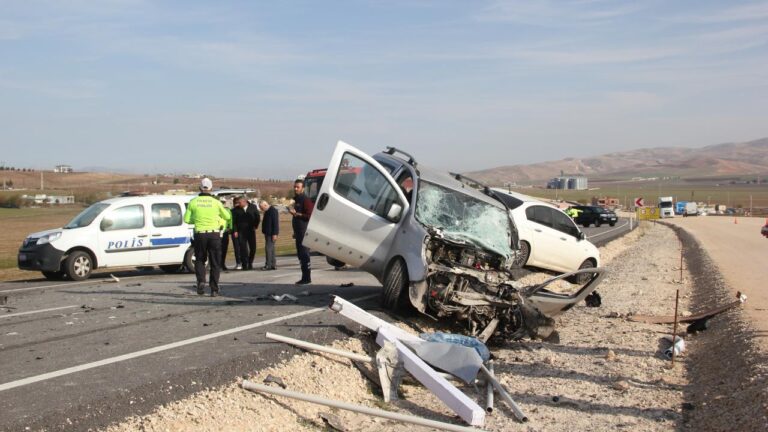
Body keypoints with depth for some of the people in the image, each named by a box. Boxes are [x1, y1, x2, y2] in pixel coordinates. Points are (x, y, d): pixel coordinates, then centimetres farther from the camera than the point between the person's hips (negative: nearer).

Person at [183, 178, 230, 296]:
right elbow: (227, 217, 8)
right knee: (215, 263, 8)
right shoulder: (216, 202, -2)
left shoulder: (193, 202, 0)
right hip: (214, 234, -1)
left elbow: (187, 219, 3)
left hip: (200, 235, 1)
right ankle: (214, 289, 4)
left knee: (200, 260, 18)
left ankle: (201, 281, -3)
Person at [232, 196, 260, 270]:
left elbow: (258, 217, 10)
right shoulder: (236, 210, 0)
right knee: (243, 248, -6)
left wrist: (255, 226, 4)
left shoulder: (253, 208, 3)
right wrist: (235, 231, -7)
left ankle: (250, 263, 17)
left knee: (253, 248, 2)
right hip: (241, 231, -1)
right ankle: (244, 265, -1)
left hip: (251, 231, 1)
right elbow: (234, 221, 0)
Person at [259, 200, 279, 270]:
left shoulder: (273, 211, -14)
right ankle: (273, 264, 15)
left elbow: (275, 223, -19)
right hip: (268, 233, 10)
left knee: (268, 248, -11)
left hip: (271, 233, -10)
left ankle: (268, 265, -8)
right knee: (271, 249, 11)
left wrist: (275, 234, -21)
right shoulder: (267, 211, 16)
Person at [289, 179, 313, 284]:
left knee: (304, 254, -9)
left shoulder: (305, 200, -10)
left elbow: (310, 215, -20)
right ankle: (304, 277, 15)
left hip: (304, 232, -9)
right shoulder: (295, 200, 20)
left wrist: (296, 214, -21)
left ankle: (307, 278, -7)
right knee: (301, 255, 10)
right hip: (298, 232, 9)